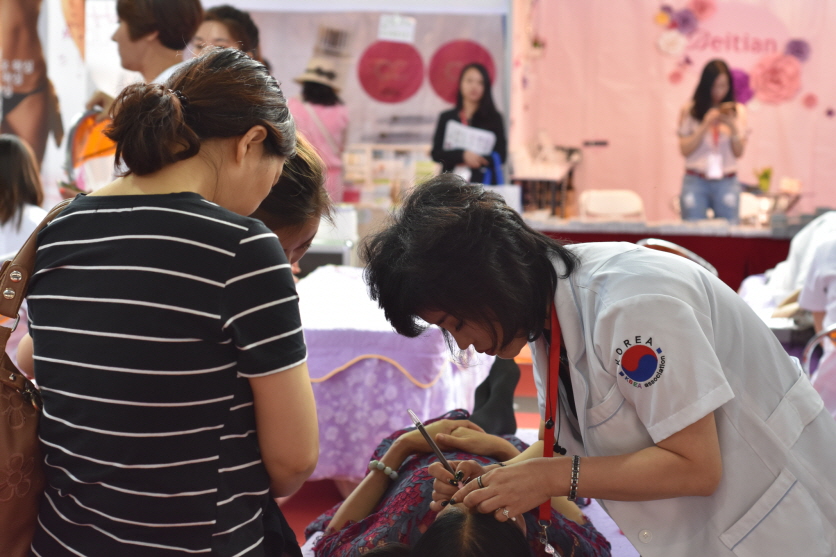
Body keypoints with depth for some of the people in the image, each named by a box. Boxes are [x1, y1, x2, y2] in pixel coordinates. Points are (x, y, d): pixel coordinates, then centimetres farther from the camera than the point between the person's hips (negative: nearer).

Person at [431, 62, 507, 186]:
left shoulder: (494, 118, 7)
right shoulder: (446, 117, 11)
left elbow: (500, 155, 3)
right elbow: (436, 153, 4)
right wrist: (462, 155, -11)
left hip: (483, 181, -1)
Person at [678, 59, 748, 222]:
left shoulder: (737, 111, 6)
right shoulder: (690, 110, 1)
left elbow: (739, 152, 4)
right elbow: (685, 150, -4)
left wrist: (733, 128, -12)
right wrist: (706, 125, -13)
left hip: (727, 183, 2)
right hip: (695, 182, -1)